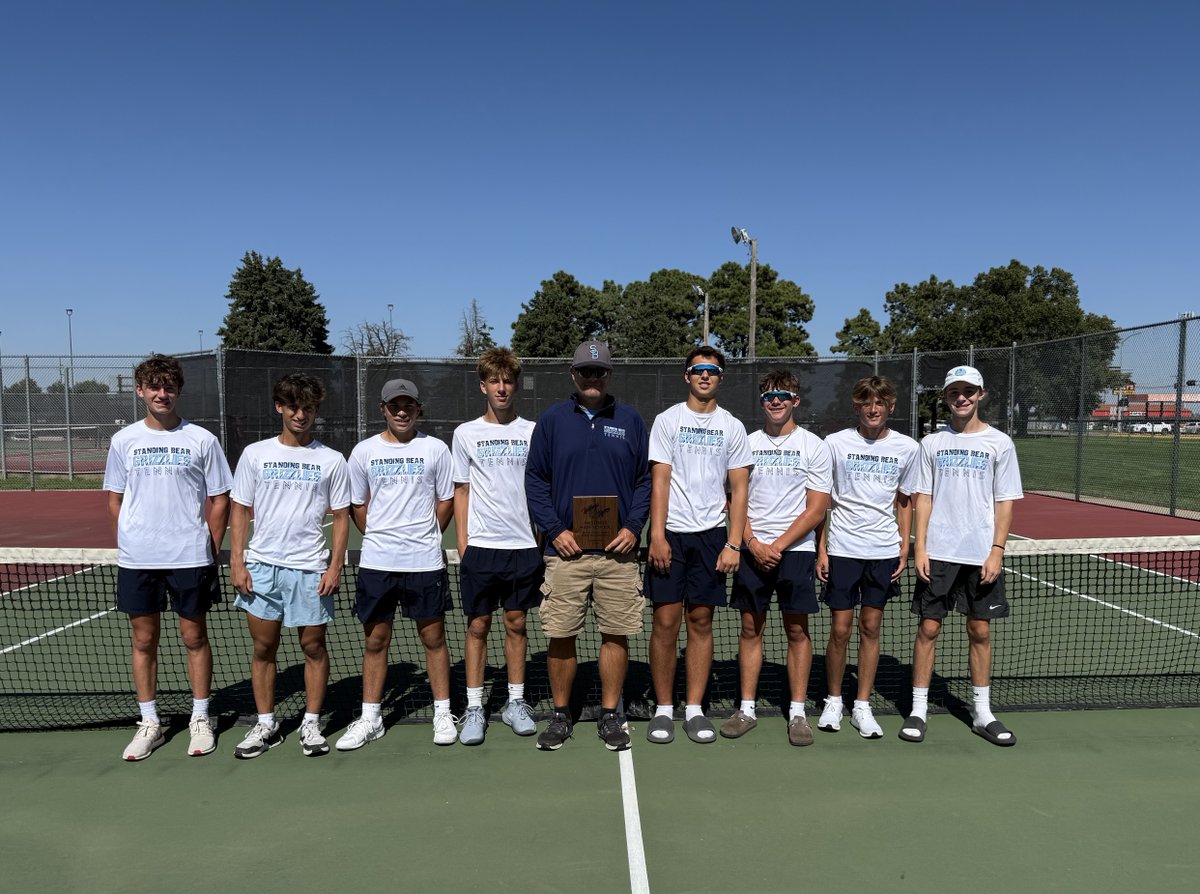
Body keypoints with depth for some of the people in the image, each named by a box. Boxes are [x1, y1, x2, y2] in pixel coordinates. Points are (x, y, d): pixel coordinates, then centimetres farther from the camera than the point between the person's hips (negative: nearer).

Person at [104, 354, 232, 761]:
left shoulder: (201, 439, -2)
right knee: (144, 641, 10)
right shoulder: (123, 440, 5)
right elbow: (115, 500, 11)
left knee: (195, 638, 7)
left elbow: (219, 500, 1)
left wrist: (211, 551, -2)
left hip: (190, 559, -2)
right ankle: (149, 723, 23)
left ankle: (200, 719, 21)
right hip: (136, 561, 2)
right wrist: (132, 543, 3)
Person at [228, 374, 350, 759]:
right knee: (263, 647, 8)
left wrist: (335, 567, -6)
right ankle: (266, 725, 22)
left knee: (314, 646, 5)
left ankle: (311, 724, 19)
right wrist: (237, 562, -1)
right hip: (261, 566, 2)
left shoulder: (331, 460, 1)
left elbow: (341, 518, 2)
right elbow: (240, 511, 7)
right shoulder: (255, 454, 5)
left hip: (310, 568, -1)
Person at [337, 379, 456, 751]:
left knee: (433, 638, 7)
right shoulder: (364, 451, 4)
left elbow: (446, 501, 6)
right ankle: (370, 718, 22)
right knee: (375, 642, 9)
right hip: (376, 562, 2)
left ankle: (442, 713, 20)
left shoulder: (435, 448, 1)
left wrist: (424, 537, 4)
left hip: (425, 562, -1)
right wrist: (381, 538, 8)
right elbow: (358, 505, 12)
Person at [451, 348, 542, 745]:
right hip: (480, 546, -1)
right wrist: (462, 546, 1)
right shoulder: (466, 433, 4)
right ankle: (474, 708, 14)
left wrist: (546, 539, 2)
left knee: (516, 623, 9)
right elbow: (461, 493, 6)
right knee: (478, 625, 4)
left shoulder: (533, 432, 5)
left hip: (524, 545, 1)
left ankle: (516, 702, 21)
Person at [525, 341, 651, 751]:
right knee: (561, 636, 4)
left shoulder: (630, 420, 9)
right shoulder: (552, 420, 6)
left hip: (618, 550, 1)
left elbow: (645, 479, 9)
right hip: (566, 548, 0)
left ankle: (610, 715, 20)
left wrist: (633, 527, -5)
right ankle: (560, 715, 20)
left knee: (616, 635, 5)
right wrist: (554, 530, -6)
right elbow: (535, 480, 5)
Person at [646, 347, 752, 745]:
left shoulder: (733, 427, 8)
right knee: (666, 621, -1)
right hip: (670, 533, -1)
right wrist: (657, 536, -11)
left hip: (711, 535, 2)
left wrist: (734, 544, -3)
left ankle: (694, 709, 15)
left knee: (701, 621, 5)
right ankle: (663, 709, 12)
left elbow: (739, 489, 6)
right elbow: (659, 481, -2)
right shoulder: (667, 420, 3)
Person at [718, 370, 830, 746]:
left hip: (795, 549, -2)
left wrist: (779, 545, -11)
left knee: (797, 630, 2)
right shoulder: (747, 443, 8)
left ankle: (797, 712, 12)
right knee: (750, 628, 6)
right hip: (752, 549, 2)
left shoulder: (813, 446, 1)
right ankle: (747, 709, 15)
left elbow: (817, 509, -3)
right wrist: (754, 544, -7)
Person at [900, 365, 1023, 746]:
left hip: (981, 555, 0)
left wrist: (996, 551, -8)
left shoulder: (999, 443, 3)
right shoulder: (932, 443, 6)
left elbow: (1005, 502, 1)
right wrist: (920, 548, -4)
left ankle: (982, 713, 21)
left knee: (980, 631, 8)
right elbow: (923, 498, 4)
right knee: (928, 628, 2)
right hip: (937, 554, 0)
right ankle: (918, 710, 12)